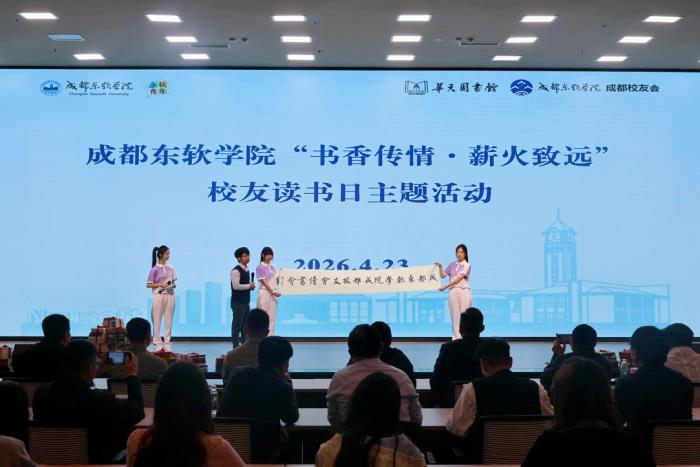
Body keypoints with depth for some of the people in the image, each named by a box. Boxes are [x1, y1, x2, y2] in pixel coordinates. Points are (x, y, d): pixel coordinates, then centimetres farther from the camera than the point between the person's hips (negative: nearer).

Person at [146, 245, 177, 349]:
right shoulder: (155, 269, -5)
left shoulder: (170, 268, 8)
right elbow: (148, 285, -5)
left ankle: (167, 343, 10)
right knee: (157, 320, 0)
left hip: (170, 295, 4)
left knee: (169, 320, 4)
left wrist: (173, 285, -5)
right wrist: (161, 284, -16)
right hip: (159, 295, -4)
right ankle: (158, 343, 6)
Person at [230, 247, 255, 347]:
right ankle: (236, 345, 3)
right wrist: (249, 286, -13)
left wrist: (251, 286, 4)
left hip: (246, 301, 9)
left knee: (245, 324, 13)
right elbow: (236, 286, -23)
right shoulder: (236, 271, -15)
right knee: (237, 324, -3)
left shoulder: (247, 270, 14)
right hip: (238, 302, -9)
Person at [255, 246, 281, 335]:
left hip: (273, 294, 6)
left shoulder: (273, 268, 13)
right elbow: (264, 281, -13)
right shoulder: (260, 267, -5)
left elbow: (278, 280, 11)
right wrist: (273, 292, -20)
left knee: (272, 317, 5)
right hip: (264, 293, -6)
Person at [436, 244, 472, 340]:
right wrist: (440, 267, -5)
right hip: (453, 292, 4)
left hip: (464, 292, -4)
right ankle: (456, 338, 5)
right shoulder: (452, 265, 13)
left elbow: (459, 278, -12)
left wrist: (445, 286, -17)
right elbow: (443, 276, 12)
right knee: (455, 316, 2)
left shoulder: (467, 265, -2)